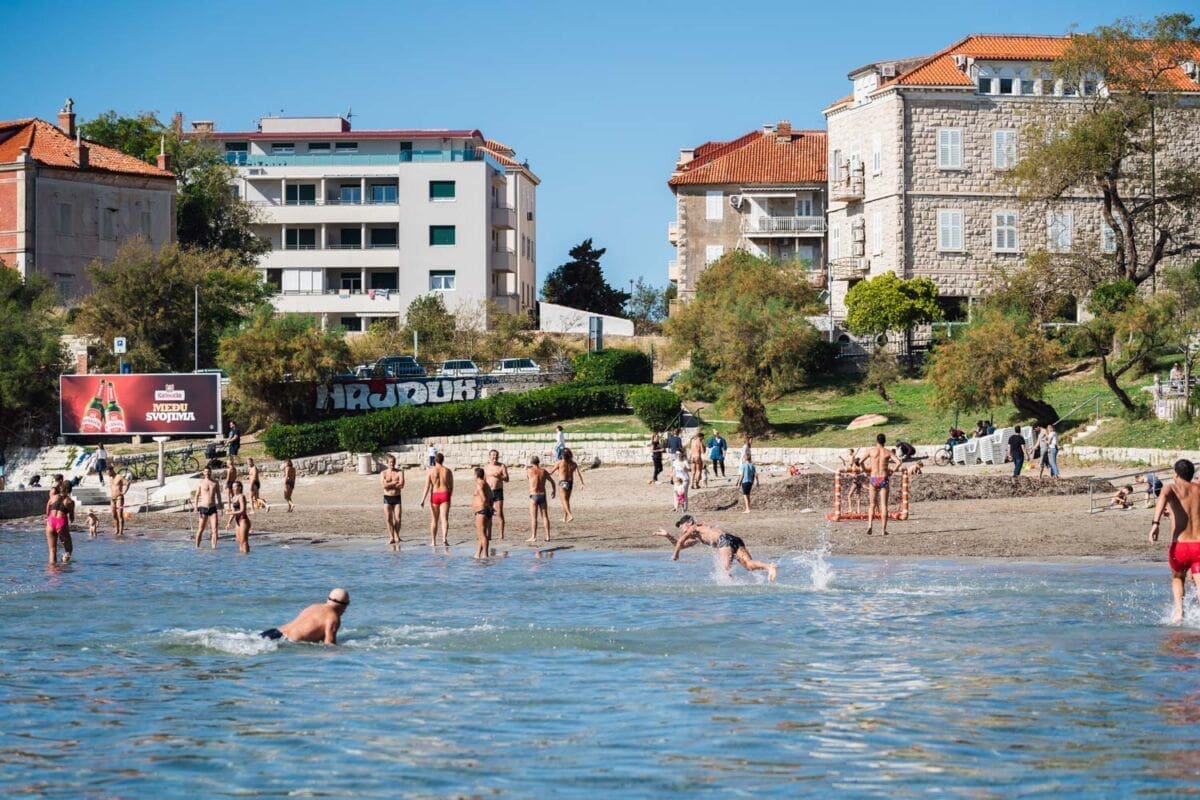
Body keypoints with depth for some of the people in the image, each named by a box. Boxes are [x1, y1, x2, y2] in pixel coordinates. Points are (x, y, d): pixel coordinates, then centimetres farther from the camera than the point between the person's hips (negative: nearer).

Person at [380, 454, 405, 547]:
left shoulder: (399, 473, 3)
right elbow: (383, 485, -13)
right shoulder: (383, 473, 3)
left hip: (397, 498, 0)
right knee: (388, 518, -14)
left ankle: (396, 537, 9)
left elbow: (401, 485, -12)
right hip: (387, 498, 0)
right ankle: (391, 537, -16)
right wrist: (395, 482, -10)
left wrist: (389, 485, -11)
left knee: (397, 519, -5)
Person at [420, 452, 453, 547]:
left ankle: (433, 541, 14)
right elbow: (451, 486, 6)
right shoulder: (447, 471, 2)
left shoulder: (431, 471, -2)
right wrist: (450, 496, 22)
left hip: (434, 495, 0)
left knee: (434, 520, 10)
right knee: (444, 518, -4)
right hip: (445, 495, 0)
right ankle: (444, 537, -25)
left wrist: (423, 499, -7)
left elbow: (427, 486, -7)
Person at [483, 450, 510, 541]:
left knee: (499, 514, -9)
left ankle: (501, 536, -8)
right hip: (488, 492, 3)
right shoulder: (485, 467, 9)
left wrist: (499, 476, -25)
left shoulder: (502, 466, 2)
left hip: (498, 492, -3)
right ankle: (489, 535, 8)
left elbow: (507, 479, -6)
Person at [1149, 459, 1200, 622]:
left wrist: (1155, 523, -34)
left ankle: (1179, 610, 8)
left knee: (1177, 578, 28)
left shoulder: (1172, 488, 2)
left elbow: (1163, 497, -22)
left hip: (1179, 547, -1)